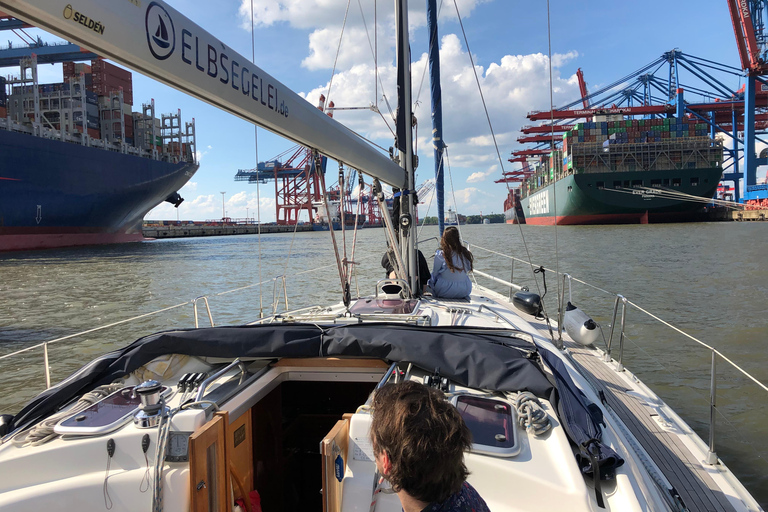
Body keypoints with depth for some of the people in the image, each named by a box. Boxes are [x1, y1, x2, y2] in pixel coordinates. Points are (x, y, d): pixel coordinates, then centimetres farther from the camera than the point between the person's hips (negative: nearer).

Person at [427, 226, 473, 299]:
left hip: (445, 292, -2)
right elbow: (468, 269, 9)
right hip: (465, 291, 3)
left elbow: (434, 274, -2)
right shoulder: (465, 253, -7)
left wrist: (430, 284, 17)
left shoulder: (440, 254, -15)